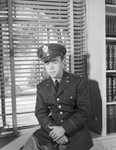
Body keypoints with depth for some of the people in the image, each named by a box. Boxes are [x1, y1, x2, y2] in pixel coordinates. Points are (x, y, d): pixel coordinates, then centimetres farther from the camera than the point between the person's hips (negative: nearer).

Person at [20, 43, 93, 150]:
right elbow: (40, 112, 2)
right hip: (52, 129, 3)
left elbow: (84, 111, -9)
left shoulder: (79, 82, -6)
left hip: (76, 130, -2)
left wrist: (63, 128, -18)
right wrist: (53, 130, -16)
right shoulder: (41, 87, 6)